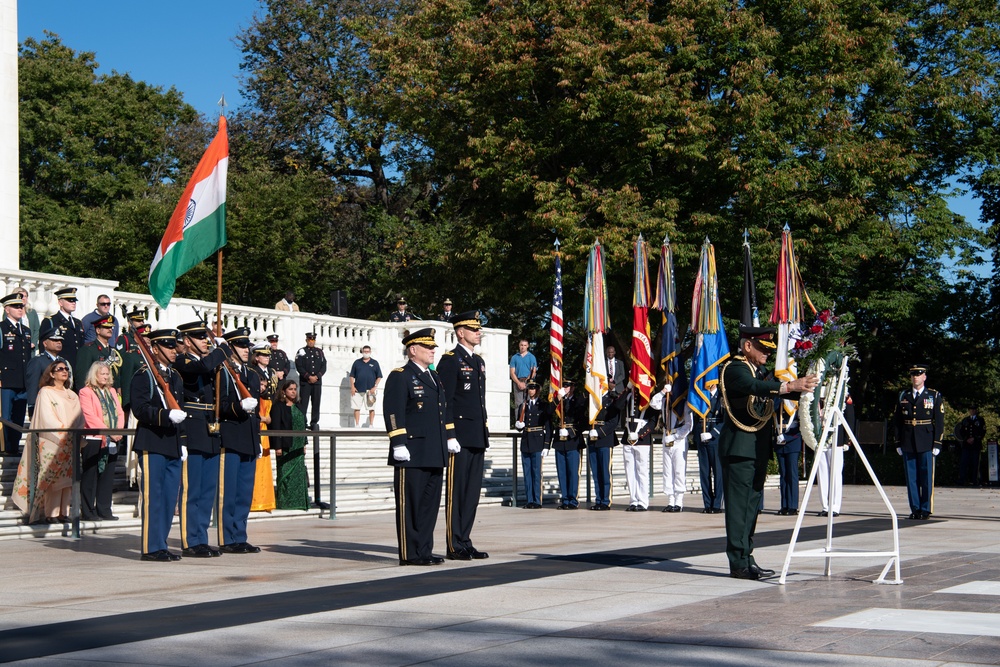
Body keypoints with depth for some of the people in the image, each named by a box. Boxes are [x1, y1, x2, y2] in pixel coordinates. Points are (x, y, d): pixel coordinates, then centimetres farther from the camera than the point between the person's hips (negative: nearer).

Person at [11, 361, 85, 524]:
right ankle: (50, 513, -10)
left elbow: (79, 418, 12)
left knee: (67, 477, 0)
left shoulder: (72, 395, 20)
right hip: (51, 442, -5)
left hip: (70, 443, 6)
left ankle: (63, 512, 2)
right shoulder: (45, 392, 2)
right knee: (52, 477, -10)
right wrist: (64, 434, -14)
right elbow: (47, 418, -8)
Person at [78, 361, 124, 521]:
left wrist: (119, 430, -5)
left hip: (112, 440, 6)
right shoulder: (86, 392, -3)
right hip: (94, 439, -6)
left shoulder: (112, 391, 18)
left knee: (107, 476, 7)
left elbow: (120, 412, 12)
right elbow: (90, 416, -13)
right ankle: (87, 512, 2)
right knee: (91, 476, -2)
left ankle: (104, 511, 12)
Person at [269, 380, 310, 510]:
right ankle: (284, 501, 0)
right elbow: (275, 426, -12)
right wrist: (277, 446, -18)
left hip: (298, 447, 7)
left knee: (299, 474, 6)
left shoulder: (297, 406, 16)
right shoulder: (278, 406, -7)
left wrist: (304, 444, 14)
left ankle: (299, 501, 11)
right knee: (286, 475, -5)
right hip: (285, 446, -7)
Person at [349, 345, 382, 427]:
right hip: (358, 389, 1)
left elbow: (379, 376, 6)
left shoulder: (374, 363, 8)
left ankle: (371, 425, 5)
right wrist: (352, 386, 0)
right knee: (356, 408, 0)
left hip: (370, 390, -1)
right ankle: (357, 425, 6)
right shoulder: (357, 362, 11)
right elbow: (352, 376, 10)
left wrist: (375, 387, -5)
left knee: (371, 408, 0)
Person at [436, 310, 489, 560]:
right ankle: (455, 546, 0)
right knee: (456, 491, -4)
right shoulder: (450, 360, -7)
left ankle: (465, 542, 15)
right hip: (460, 435, -8)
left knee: (473, 491, 9)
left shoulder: (478, 361, 18)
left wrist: (485, 434, 18)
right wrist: (450, 435, -18)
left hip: (477, 436, 8)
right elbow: (445, 401, -12)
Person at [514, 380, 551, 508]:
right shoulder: (523, 406, 14)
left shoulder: (544, 405, 0)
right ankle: (529, 501, 10)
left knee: (537, 473, -4)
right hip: (525, 443, 5)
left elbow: (548, 426, -2)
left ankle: (537, 501, 0)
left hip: (537, 443, -5)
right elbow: (519, 426, 21)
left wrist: (547, 445, -8)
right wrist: (518, 425, -4)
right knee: (527, 473, 5)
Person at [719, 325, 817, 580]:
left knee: (752, 503, 12)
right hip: (739, 447, -10)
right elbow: (755, 387, -30)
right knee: (739, 504, -8)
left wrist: (806, 390, -1)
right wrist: (790, 386, -42)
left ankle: (746, 557, 18)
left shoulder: (758, 370, 19)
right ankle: (738, 563, -7)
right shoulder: (734, 369, -12)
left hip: (758, 448, 10)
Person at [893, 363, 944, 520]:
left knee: (927, 477, -1)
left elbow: (939, 422, 1)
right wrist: (898, 443, 7)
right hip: (908, 444, 3)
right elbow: (897, 421, 12)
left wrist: (937, 444, -5)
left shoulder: (934, 396, 3)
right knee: (911, 477, 4)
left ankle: (925, 510, 5)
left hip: (926, 444, -3)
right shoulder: (903, 396, 11)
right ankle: (915, 509, 11)